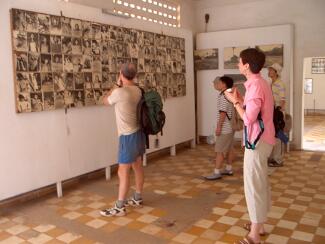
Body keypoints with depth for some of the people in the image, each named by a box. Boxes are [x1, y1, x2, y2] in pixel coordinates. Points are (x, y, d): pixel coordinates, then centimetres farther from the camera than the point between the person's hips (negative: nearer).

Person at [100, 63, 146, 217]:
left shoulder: (119, 92, -20)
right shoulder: (137, 90, 4)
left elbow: (105, 101, 0)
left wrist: (117, 85, 6)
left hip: (128, 136, -9)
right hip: (138, 133, 9)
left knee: (123, 172, -2)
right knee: (138, 167, 17)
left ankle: (119, 207, 6)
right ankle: (137, 199, 31)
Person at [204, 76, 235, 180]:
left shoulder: (223, 95, -18)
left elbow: (223, 112, -23)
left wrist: (219, 126, -20)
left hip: (224, 128, -10)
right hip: (229, 127, 10)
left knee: (219, 150, -7)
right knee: (229, 149, 15)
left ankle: (217, 172, -4)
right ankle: (229, 169, 24)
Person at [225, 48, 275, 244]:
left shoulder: (255, 85, -19)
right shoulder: (261, 82, 12)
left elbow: (249, 118, -23)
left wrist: (235, 101, -11)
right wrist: (241, 100, 10)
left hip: (257, 141, -10)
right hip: (263, 140, 10)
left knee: (253, 186, -3)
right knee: (261, 184, 18)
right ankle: (259, 225, 34)